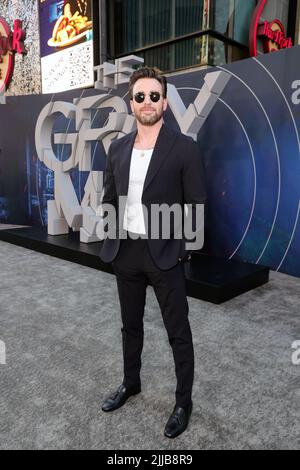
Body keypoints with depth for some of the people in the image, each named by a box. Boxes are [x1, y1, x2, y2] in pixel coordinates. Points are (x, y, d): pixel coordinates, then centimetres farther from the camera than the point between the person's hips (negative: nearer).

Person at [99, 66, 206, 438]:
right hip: (125, 252, 5)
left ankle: (184, 402, 28)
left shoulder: (184, 147, -7)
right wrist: (112, 240, 6)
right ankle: (130, 383, 43)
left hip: (164, 254, -5)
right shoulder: (117, 148, 7)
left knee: (178, 332, 7)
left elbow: (197, 205, -6)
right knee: (130, 325, 21)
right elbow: (109, 199, 13)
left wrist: (179, 247, -8)